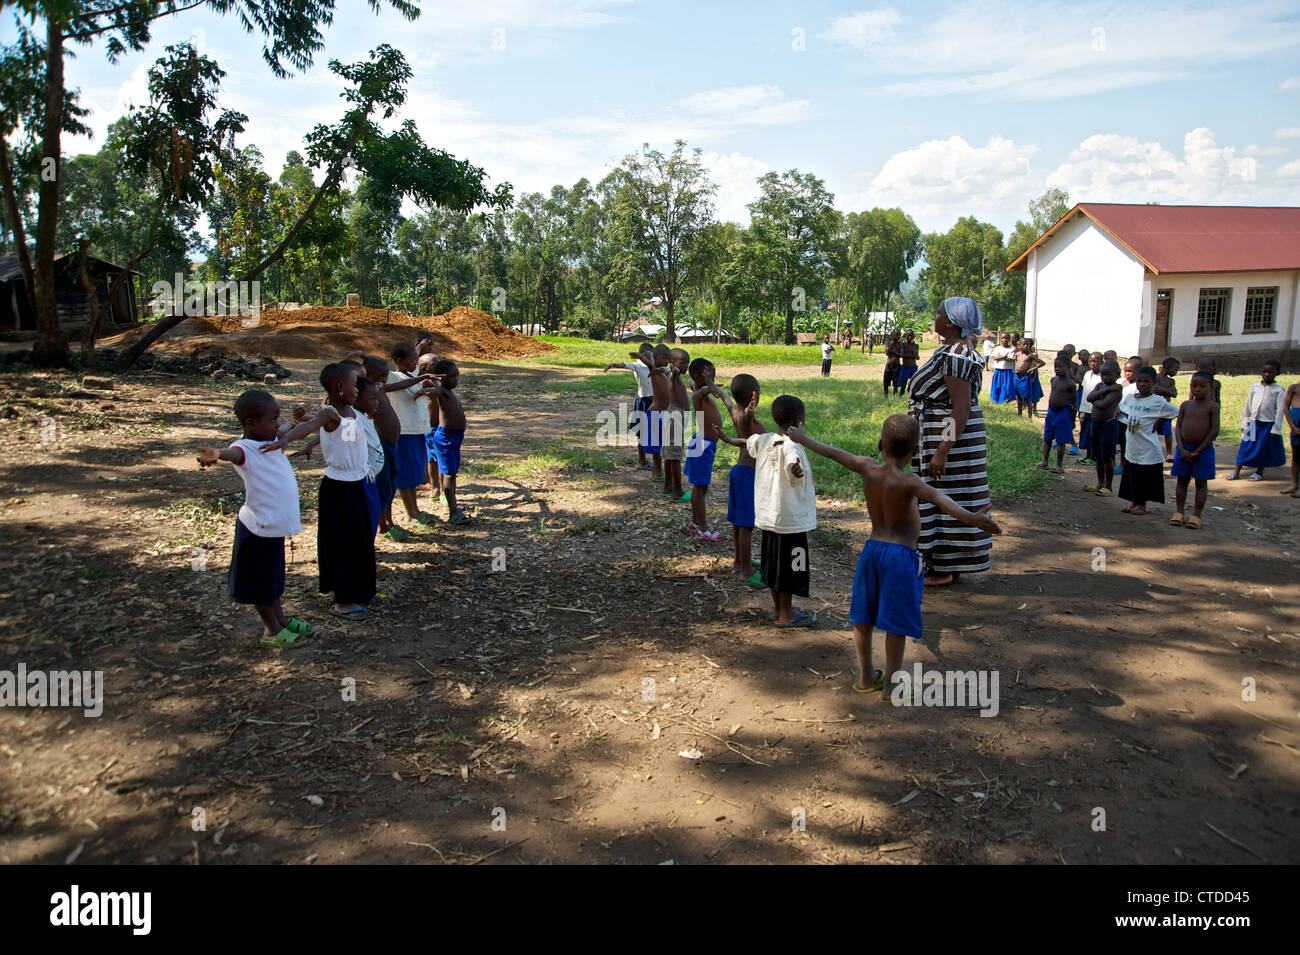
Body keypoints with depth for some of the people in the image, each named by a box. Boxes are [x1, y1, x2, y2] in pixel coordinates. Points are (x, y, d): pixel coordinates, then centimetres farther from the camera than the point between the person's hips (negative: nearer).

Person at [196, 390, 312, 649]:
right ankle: (272, 630, 27)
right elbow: (235, 453, -50)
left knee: (274, 576, 26)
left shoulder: (272, 441, 2)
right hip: (259, 527, -9)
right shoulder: (246, 448, -26)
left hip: (275, 525, 9)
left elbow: (287, 431, 26)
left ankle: (281, 620, 43)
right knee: (262, 580, 11)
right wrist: (217, 454, -69)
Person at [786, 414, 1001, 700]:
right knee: (896, 622, 5)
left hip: (872, 548, 6)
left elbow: (833, 452, 10)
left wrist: (802, 439, 26)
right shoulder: (908, 482, -19)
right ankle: (891, 684, 14)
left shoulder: (867, 468, -4)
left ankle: (865, 676, 29)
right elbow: (939, 499, -38)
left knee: (863, 617, 16)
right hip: (901, 555, -6)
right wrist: (970, 517, -54)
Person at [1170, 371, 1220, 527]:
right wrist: (1182, 449, -8)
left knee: (1201, 482, 4)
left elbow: (1214, 431, -9)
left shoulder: (1212, 407, -5)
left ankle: (1196, 514, 10)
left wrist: (1197, 451, -11)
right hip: (1183, 448, 3)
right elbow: (1178, 427, 3)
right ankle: (1179, 511, 16)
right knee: (1182, 480, 8)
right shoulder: (1186, 405, 4)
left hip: (1203, 449, -3)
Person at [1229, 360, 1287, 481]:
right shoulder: (1254, 387, 6)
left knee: (1264, 450, 6)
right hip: (1253, 424, 3)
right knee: (1246, 447, 3)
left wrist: (1276, 428, -8)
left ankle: (1259, 472, 20)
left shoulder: (1279, 390, -5)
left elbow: (1280, 411, -5)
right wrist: (1245, 423, 10)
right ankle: (1236, 471, 8)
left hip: (1268, 425, -3)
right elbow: (1247, 406, 12)